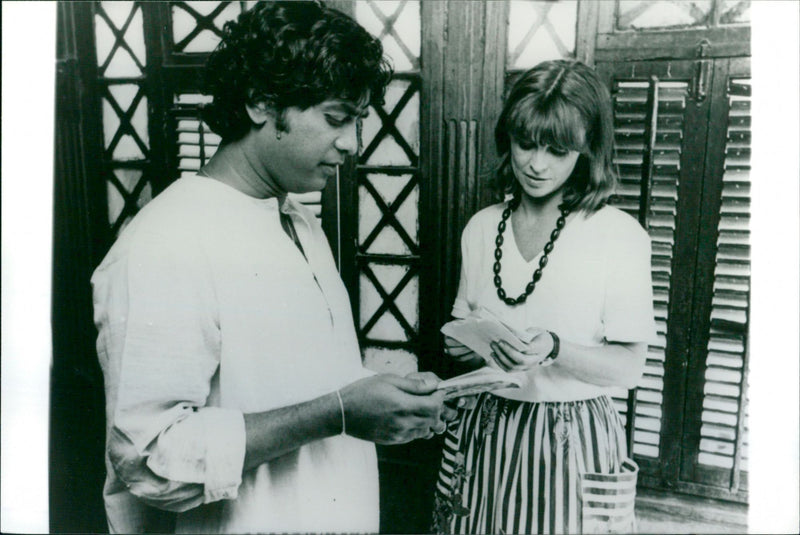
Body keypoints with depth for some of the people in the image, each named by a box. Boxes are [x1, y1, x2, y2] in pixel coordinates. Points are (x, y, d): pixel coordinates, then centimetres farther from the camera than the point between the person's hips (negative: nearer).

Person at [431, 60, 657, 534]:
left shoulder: (620, 236, -9)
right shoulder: (482, 228, 4)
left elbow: (629, 367, -9)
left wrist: (552, 349, -25)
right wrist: (464, 344, -8)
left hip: (573, 444, -3)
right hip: (484, 434, 4)